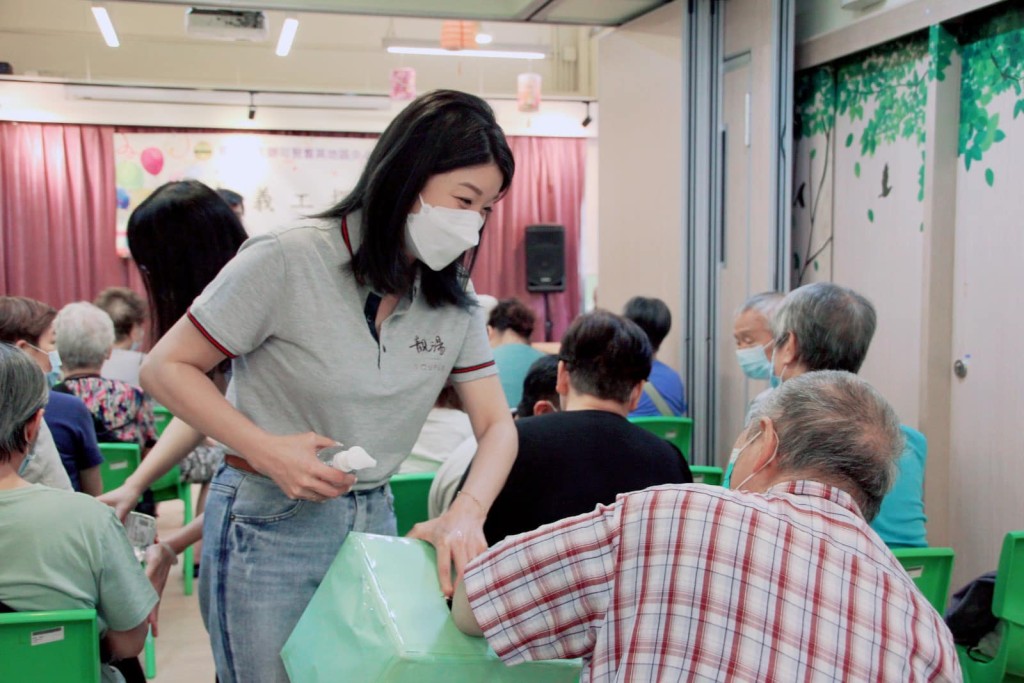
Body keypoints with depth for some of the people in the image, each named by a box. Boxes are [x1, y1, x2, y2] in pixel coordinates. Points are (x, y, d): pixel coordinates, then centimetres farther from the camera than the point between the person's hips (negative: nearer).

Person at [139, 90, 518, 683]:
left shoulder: (455, 299, 0)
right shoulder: (288, 261, -16)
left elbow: (497, 425, -2)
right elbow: (166, 368, -10)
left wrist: (467, 514, -22)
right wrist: (267, 449, -22)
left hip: (375, 522, 5)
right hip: (271, 527, -5)